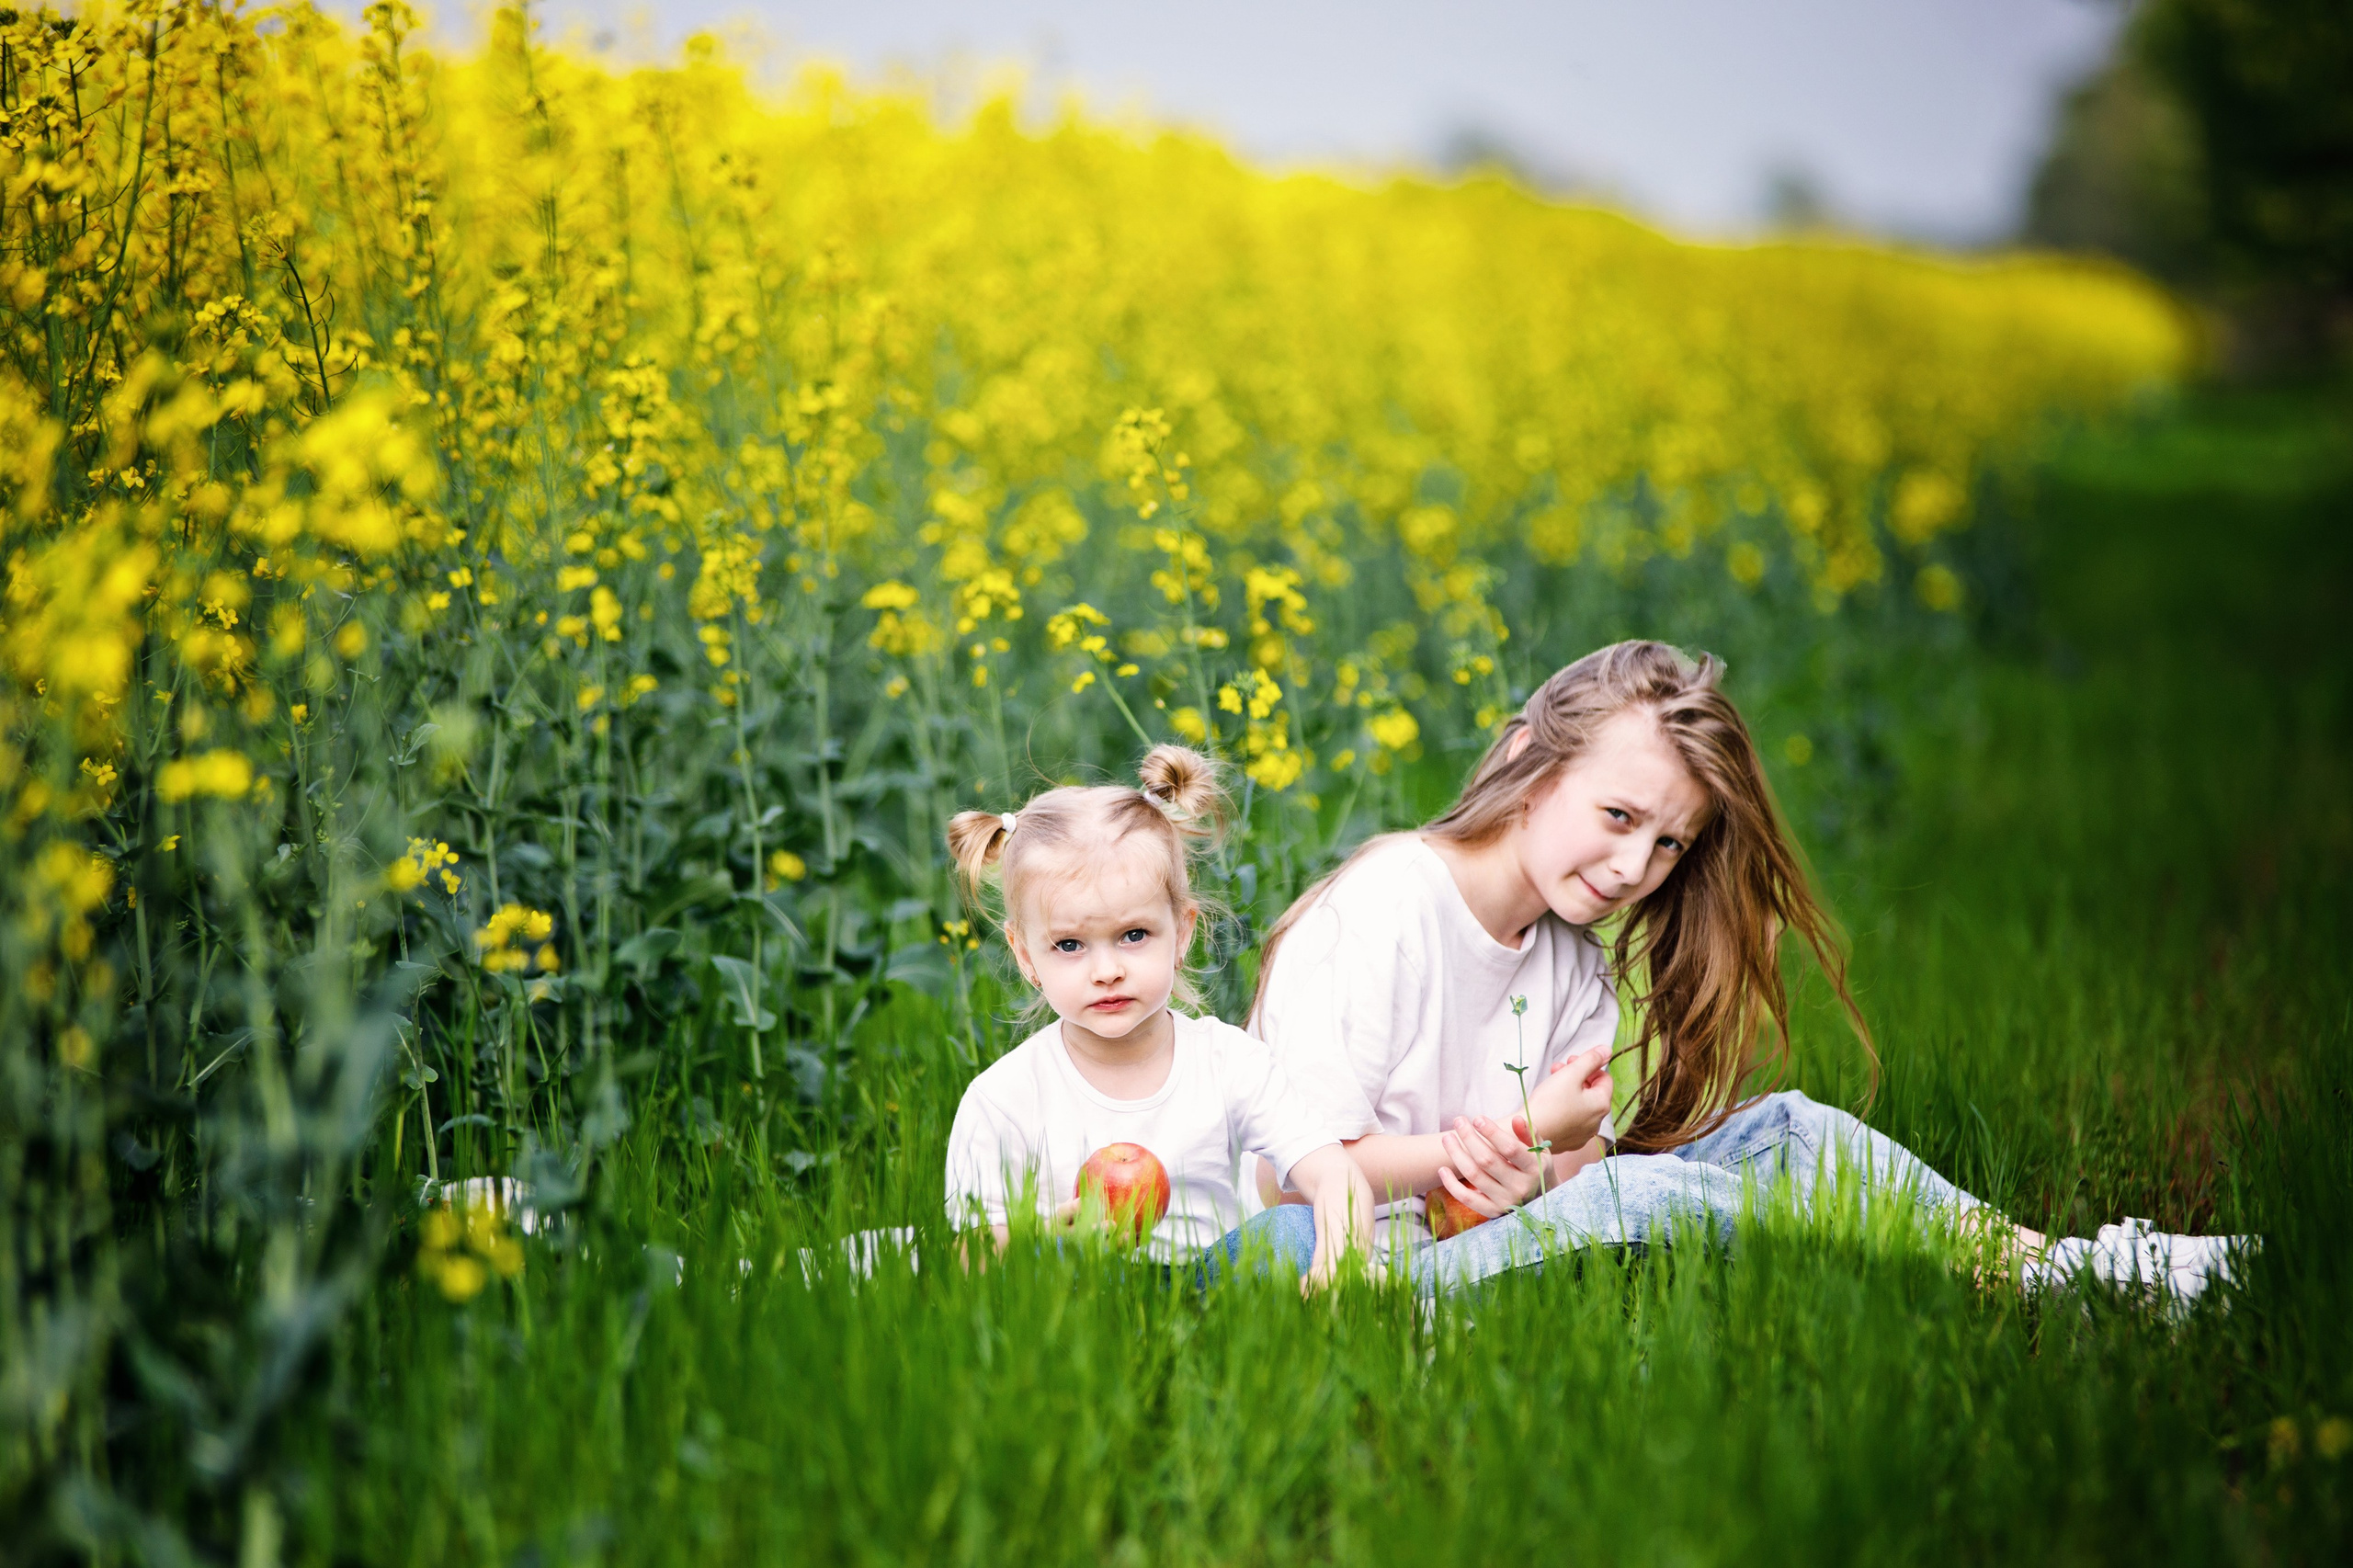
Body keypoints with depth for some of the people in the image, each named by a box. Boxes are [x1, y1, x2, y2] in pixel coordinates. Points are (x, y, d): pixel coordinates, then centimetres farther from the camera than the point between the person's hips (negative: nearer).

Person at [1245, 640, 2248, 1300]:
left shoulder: (1575, 970, 11)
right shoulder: (1382, 911, -14)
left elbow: (1575, 1162, 4)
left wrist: (1534, 1178, -21)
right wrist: (1532, 1138, -15)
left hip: (1497, 1239, 8)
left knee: (1783, 1129, -4)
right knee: (1632, 1190, -31)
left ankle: (2045, 1254, -11)